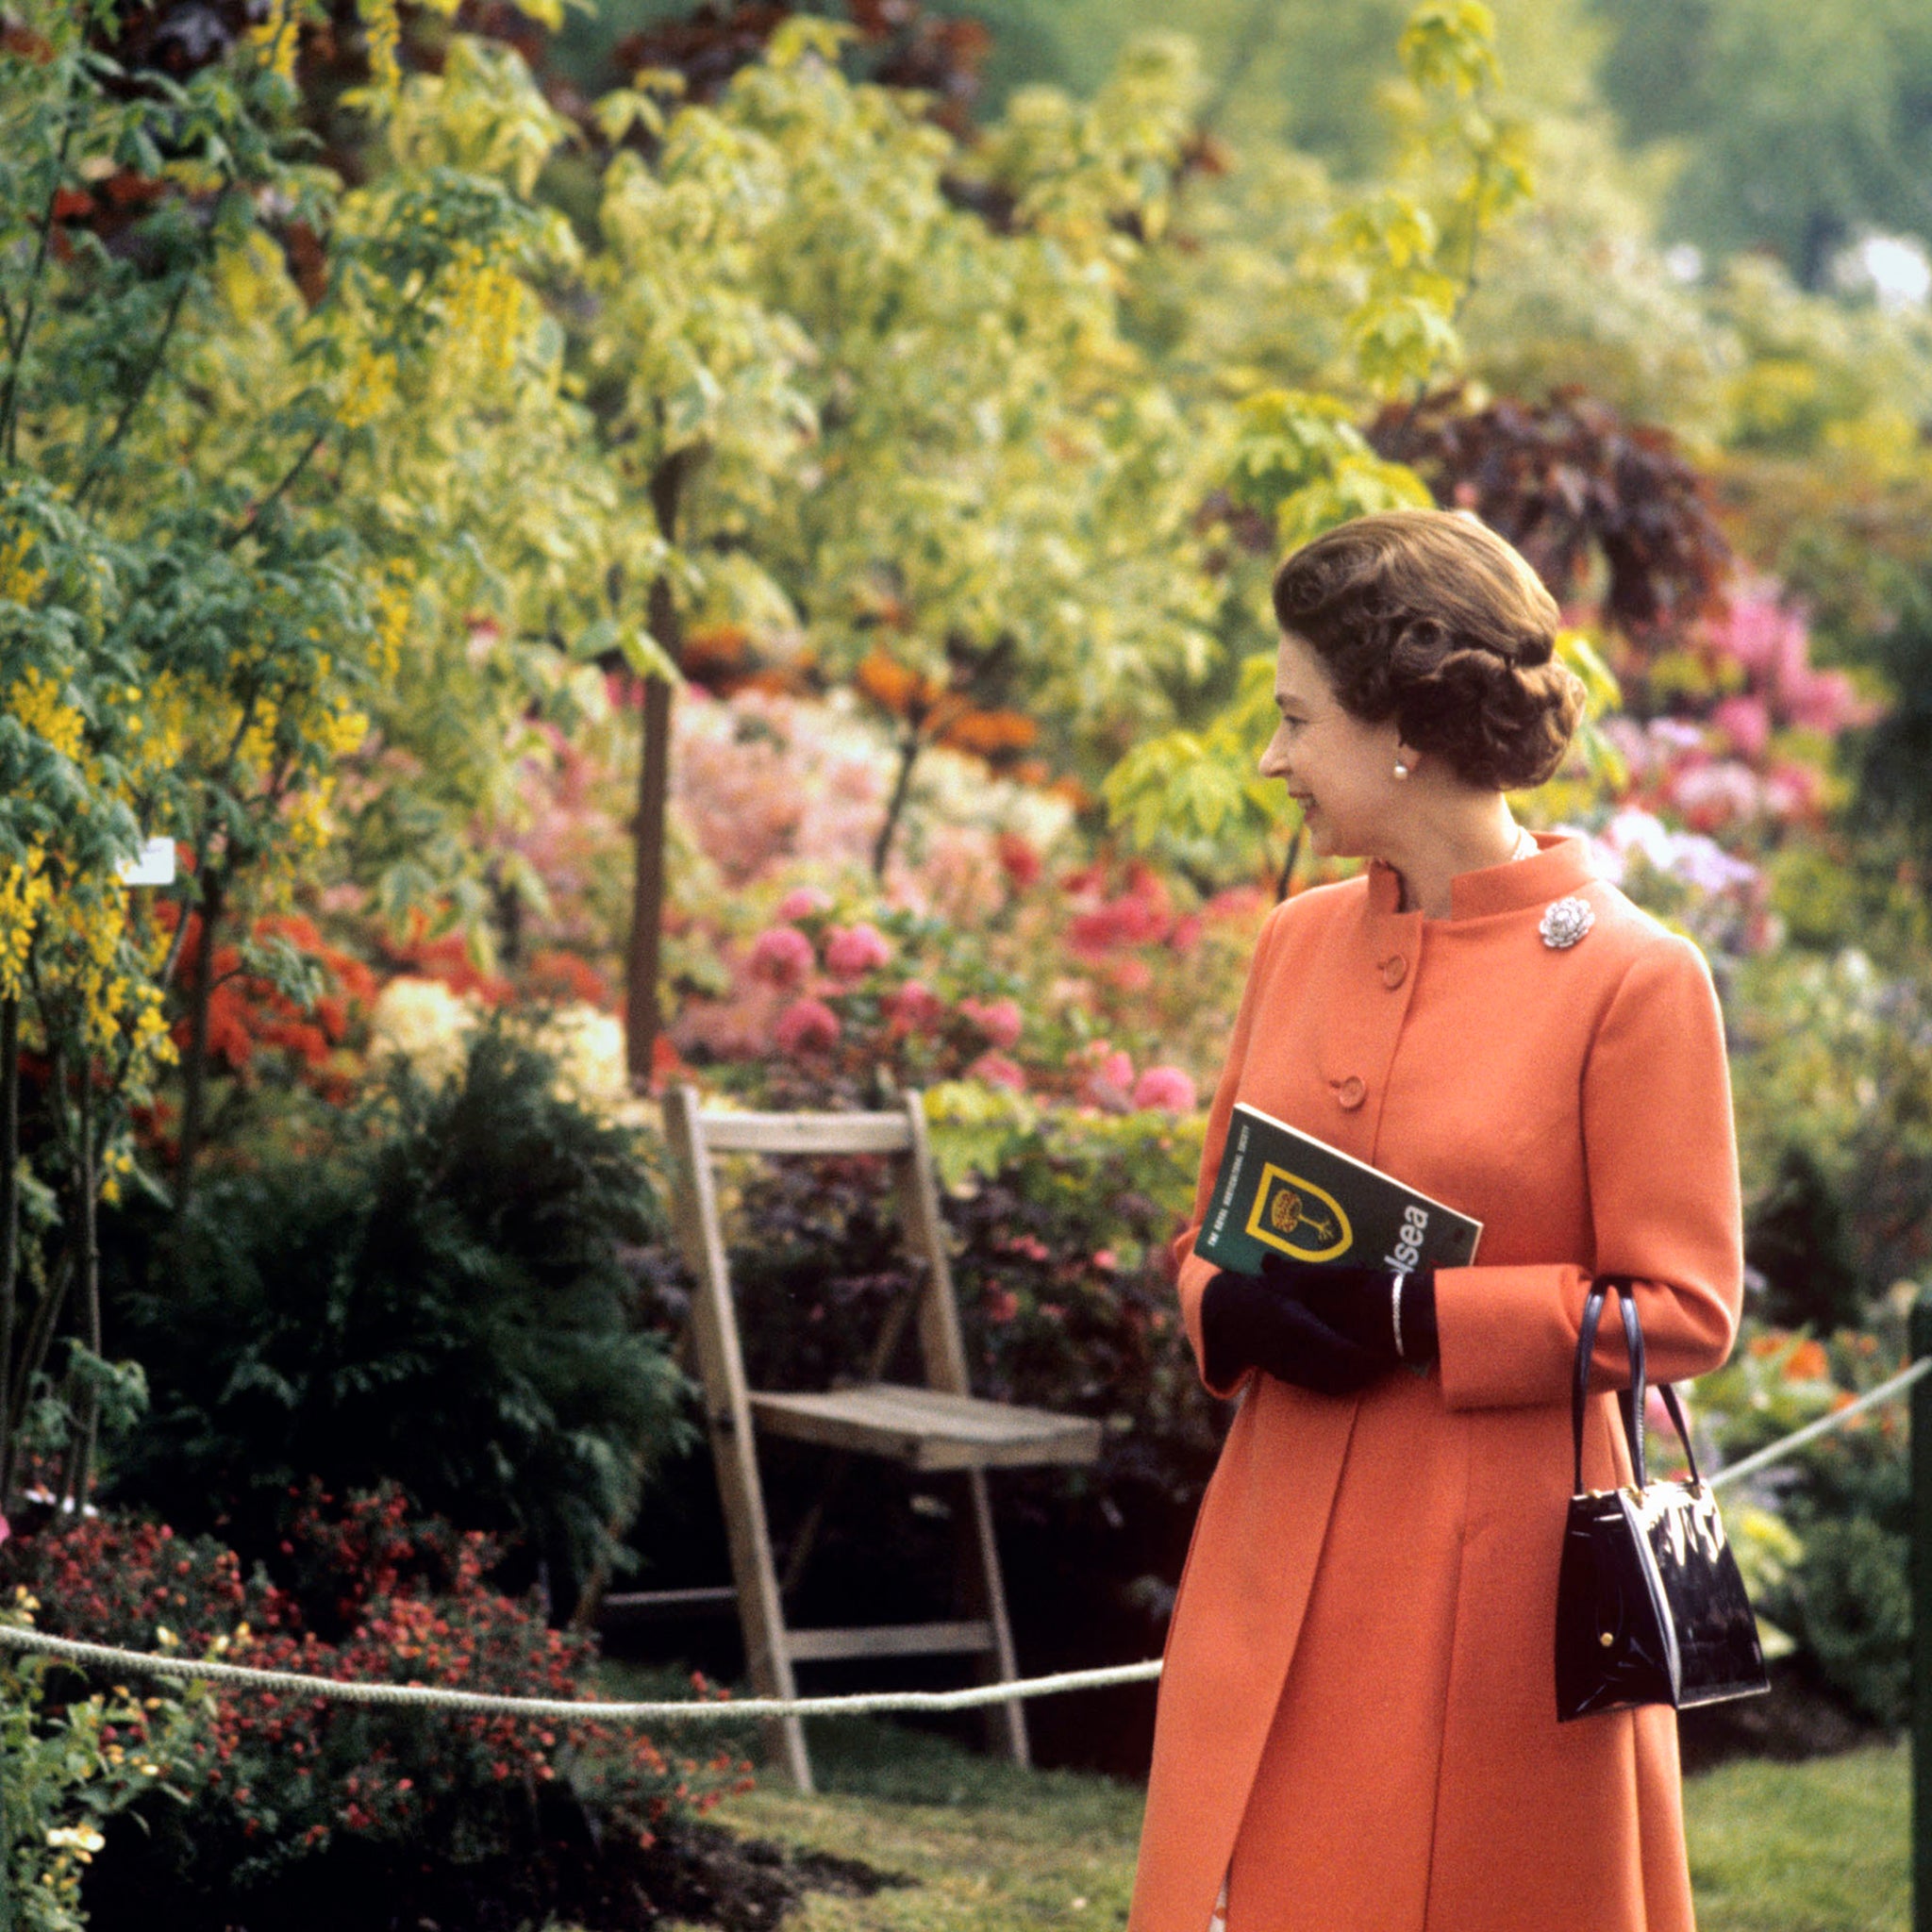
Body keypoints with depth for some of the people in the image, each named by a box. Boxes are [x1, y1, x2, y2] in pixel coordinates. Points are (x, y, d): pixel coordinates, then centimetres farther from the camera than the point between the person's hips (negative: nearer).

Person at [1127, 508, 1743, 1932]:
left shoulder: (1631, 979, -10)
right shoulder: (1300, 942, 9)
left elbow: (1685, 1311, -9)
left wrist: (1415, 1317, -18)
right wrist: (1235, 1308, -6)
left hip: (1498, 1578, -5)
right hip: (1280, 1558, 5)